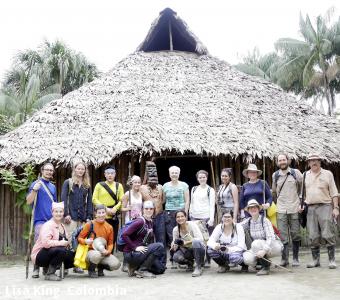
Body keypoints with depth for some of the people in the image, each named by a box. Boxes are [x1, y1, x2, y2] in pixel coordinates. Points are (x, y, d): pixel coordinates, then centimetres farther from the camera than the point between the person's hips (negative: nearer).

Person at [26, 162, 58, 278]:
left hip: (52, 220, 6)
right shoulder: (36, 184, 0)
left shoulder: (53, 187, 17)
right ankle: (36, 268, -2)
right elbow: (28, 202, -7)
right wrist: (34, 190, -22)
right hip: (40, 219, -5)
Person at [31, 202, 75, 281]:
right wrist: (60, 243, -23)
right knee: (61, 250, -33)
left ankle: (47, 268, 9)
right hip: (40, 256, -9)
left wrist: (67, 243, -3)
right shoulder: (48, 225, -16)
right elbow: (45, 242, -31)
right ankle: (49, 274, -15)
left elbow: (65, 242, 19)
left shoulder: (62, 226, 11)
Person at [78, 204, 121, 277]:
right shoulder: (90, 224, -7)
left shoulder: (109, 227, 2)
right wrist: (85, 241, -24)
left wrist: (108, 251, -13)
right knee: (97, 254, -39)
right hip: (90, 251, -3)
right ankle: (91, 269, -4)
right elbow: (79, 238, -2)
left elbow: (110, 243, 8)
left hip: (104, 254, 3)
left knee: (116, 264, -21)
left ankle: (101, 267, 13)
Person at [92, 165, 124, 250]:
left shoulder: (119, 185, 9)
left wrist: (114, 209, -12)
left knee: (113, 239, 6)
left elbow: (121, 200, 3)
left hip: (114, 216, 2)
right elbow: (94, 199, -2)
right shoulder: (99, 185, 4)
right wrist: (105, 208, -11)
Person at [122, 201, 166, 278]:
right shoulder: (140, 222, -15)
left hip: (141, 252, 8)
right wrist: (135, 247, -23)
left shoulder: (151, 223, 9)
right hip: (130, 254, -8)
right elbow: (124, 235, -23)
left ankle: (135, 267, 12)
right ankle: (141, 270, -13)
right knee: (159, 246, -21)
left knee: (160, 269, 5)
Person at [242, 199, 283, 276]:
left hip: (274, 247, -4)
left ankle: (266, 267, -16)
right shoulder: (248, 222, 0)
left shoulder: (264, 220, -15)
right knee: (246, 258, -23)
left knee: (256, 243, -32)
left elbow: (271, 238, -26)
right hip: (258, 249, 5)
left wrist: (264, 250, -37)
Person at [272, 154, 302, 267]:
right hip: (281, 210, 1)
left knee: (295, 235, 4)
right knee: (283, 235, -1)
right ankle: (284, 258, 7)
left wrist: (301, 202, 4)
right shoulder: (275, 175, 7)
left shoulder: (296, 173, 1)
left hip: (294, 208, -1)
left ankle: (295, 258, 16)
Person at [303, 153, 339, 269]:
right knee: (313, 236, 4)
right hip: (310, 208, 3)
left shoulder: (327, 174, 7)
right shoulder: (305, 175, 13)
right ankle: (315, 260, 13)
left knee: (328, 235, -6)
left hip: (325, 206, -2)